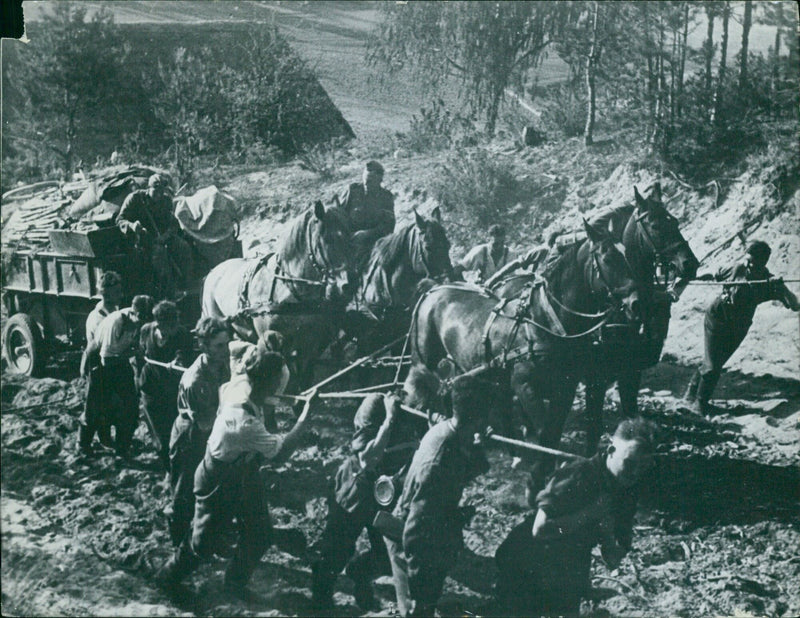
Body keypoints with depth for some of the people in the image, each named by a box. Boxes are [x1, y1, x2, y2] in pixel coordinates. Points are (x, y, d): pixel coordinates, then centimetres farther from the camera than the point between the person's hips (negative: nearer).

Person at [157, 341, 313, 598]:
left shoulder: (240, 383, -18)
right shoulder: (245, 422, -42)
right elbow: (281, 450, -36)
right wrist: (306, 413, -34)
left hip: (244, 475, 8)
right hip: (218, 483, -8)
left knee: (259, 534, 16)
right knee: (204, 542, 13)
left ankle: (236, 582, 40)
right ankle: (168, 578, 41)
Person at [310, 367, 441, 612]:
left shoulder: (423, 417, -11)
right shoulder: (376, 404, -22)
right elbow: (367, 458, -27)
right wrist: (390, 417, -33)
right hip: (357, 488, -4)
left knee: (391, 554, 5)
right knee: (336, 553, 5)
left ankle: (360, 573, 36)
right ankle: (321, 597, 32)